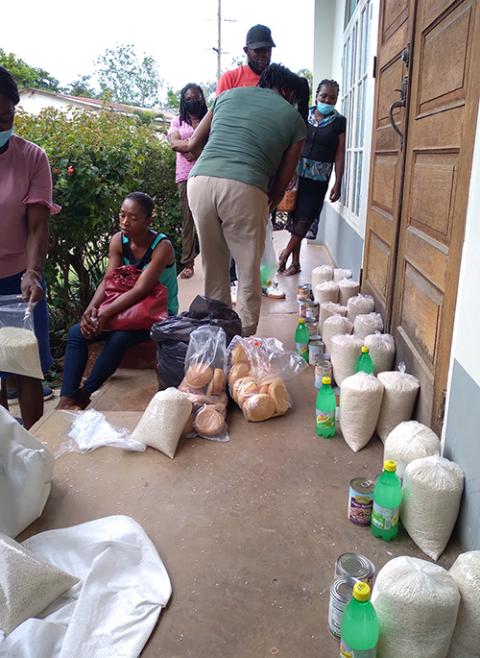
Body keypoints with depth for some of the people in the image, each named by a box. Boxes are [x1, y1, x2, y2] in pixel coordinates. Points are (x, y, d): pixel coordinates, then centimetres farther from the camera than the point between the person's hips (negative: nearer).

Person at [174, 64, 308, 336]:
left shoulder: (229, 94, 25)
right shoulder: (293, 118, 18)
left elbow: (194, 145, 27)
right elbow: (282, 181, 15)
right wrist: (268, 207, 31)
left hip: (201, 180, 4)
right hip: (244, 188, -3)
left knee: (213, 266, 17)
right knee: (249, 270, 11)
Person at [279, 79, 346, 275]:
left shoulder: (339, 122, 3)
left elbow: (339, 155, -1)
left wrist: (337, 184, -7)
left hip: (319, 178, -2)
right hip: (296, 173, 2)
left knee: (304, 218, -6)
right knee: (295, 216, 3)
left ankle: (286, 253, 10)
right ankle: (295, 261, 13)